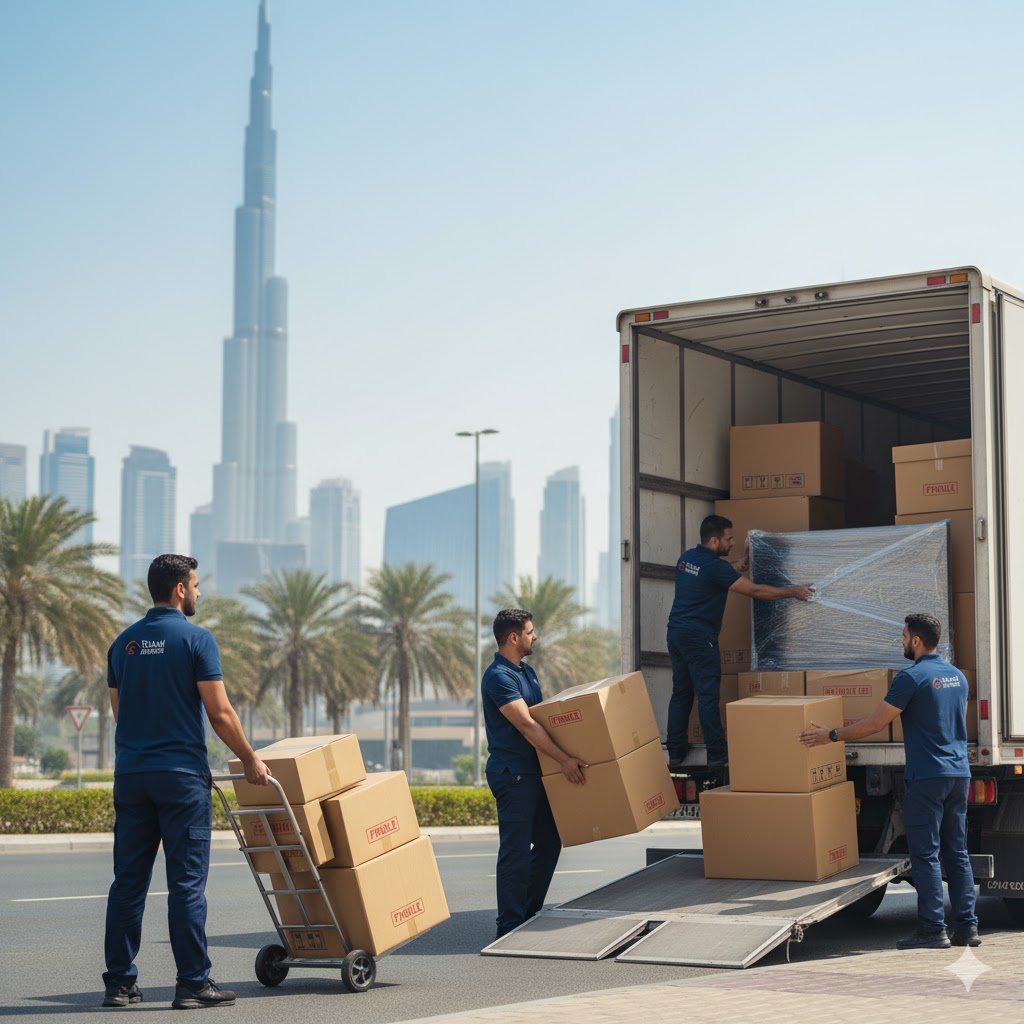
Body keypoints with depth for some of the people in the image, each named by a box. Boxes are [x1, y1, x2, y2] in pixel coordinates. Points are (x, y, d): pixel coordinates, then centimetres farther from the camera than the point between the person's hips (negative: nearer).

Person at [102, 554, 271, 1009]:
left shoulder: (123, 643, 10)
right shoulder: (196, 639, -8)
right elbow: (220, 714, -10)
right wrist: (251, 760, 2)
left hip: (130, 772, 6)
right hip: (181, 774, -6)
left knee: (128, 881, 7)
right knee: (186, 882, -2)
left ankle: (119, 983, 9)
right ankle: (193, 984, 0)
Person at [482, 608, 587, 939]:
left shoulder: (526, 670, 15)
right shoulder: (498, 676, -16)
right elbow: (526, 725, -23)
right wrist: (564, 759, -25)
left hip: (534, 771, 10)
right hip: (512, 773, -10)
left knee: (548, 842, 14)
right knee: (516, 850, -6)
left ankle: (530, 914, 23)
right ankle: (510, 926, -1)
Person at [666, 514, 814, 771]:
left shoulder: (686, 558, 11)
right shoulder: (714, 566, -15)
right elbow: (755, 591, -15)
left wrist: (737, 569, 22)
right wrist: (793, 592, -8)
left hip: (676, 632, 8)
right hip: (699, 637, -8)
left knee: (681, 693, 11)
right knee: (708, 697, -5)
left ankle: (675, 754, 12)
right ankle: (717, 756, -4)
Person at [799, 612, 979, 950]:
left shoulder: (912, 678, -11)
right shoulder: (957, 676, 13)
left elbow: (875, 724, -10)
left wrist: (831, 735, 0)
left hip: (926, 777, -8)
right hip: (959, 773, 8)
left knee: (925, 855, -4)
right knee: (957, 853, 10)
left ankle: (932, 929, -5)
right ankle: (966, 926, 9)